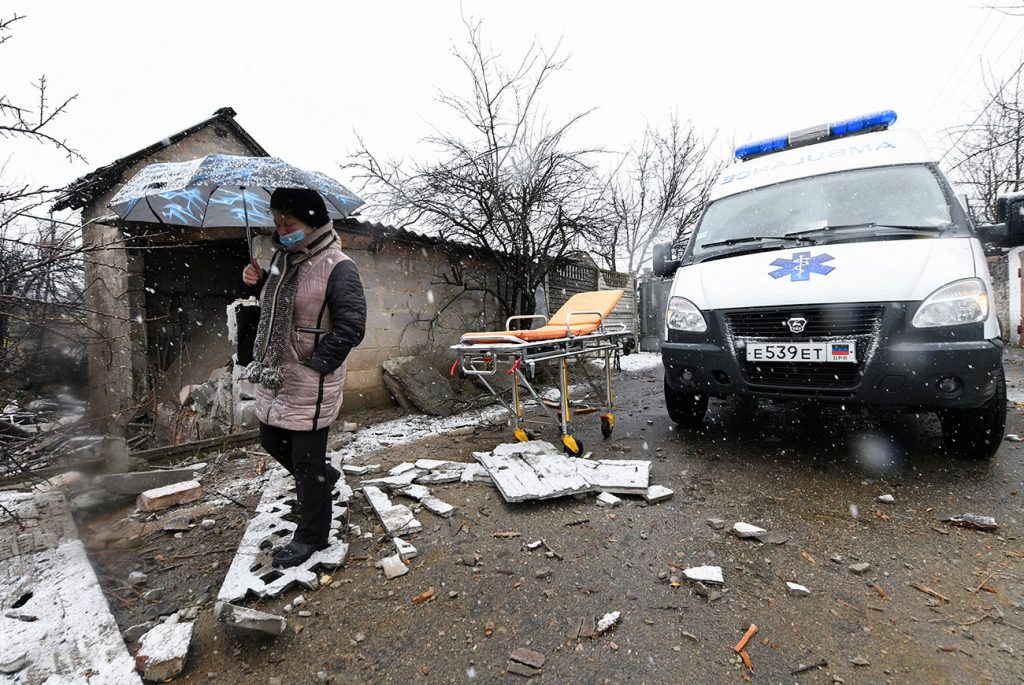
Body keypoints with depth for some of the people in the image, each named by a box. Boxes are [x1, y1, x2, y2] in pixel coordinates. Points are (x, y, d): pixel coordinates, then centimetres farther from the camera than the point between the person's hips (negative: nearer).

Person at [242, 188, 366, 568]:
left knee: (307, 460, 3)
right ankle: (324, 478, 48)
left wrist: (315, 364, -20)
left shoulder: (338, 267, -17)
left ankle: (312, 535, 23)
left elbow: (351, 328, -22)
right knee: (271, 440, 23)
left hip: (310, 383, -9)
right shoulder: (283, 257, 9)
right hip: (275, 376, 9)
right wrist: (259, 281, 4)